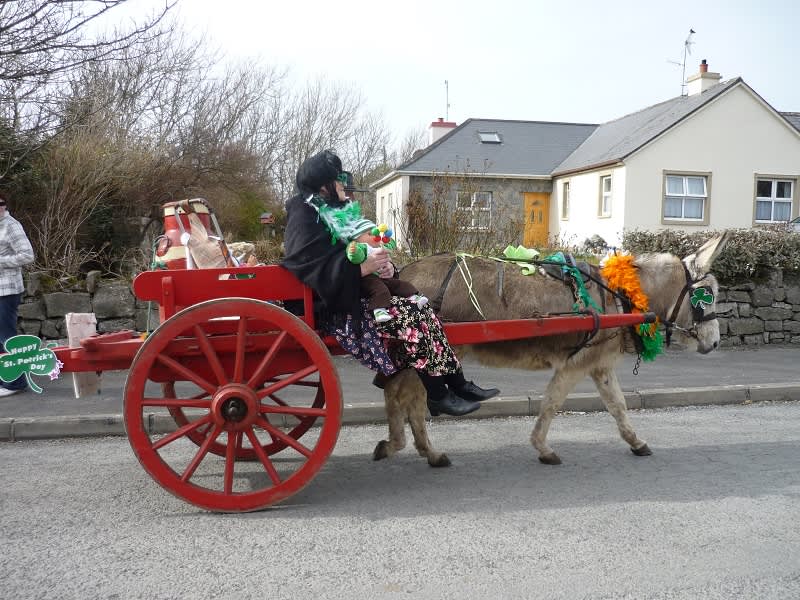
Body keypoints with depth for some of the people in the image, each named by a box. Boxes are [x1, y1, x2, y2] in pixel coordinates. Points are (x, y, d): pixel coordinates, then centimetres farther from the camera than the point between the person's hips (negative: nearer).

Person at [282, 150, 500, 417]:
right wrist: (364, 267, -28)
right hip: (337, 308, -8)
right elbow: (315, 271, -22)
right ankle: (438, 395, -13)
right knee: (410, 315, -22)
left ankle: (457, 383, -8)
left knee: (421, 309, -9)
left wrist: (385, 266, -4)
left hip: (360, 293, 8)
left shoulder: (336, 212, 17)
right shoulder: (304, 218, -10)